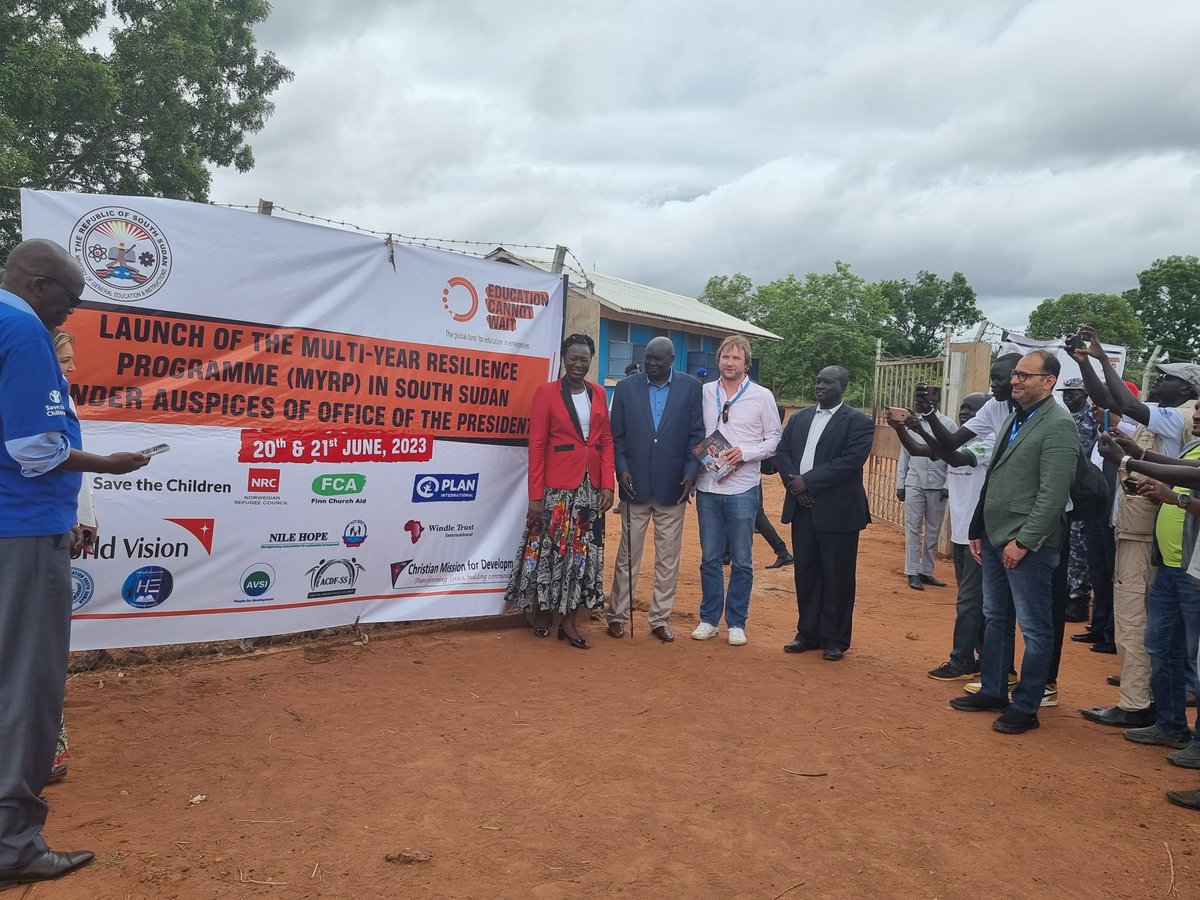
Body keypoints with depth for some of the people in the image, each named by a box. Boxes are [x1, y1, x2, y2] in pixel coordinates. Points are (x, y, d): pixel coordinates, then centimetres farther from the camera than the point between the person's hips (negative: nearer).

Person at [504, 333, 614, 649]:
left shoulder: (598, 393, 10)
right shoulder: (546, 392, -3)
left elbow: (607, 441, 9)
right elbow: (536, 446, -6)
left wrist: (607, 484, -2)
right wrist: (535, 496, -11)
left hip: (590, 487, 4)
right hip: (557, 485, -4)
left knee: (582, 552, 6)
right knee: (549, 548, 4)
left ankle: (568, 620, 15)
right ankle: (540, 610, 25)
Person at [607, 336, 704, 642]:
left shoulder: (691, 387, 0)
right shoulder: (627, 387, 2)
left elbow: (697, 434, 0)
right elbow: (616, 434, 3)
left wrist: (691, 471, -10)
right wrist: (622, 469, -8)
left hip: (672, 486, 0)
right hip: (635, 484, 0)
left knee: (668, 557, 8)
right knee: (628, 554, 8)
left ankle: (660, 618, 20)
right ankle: (617, 615, 20)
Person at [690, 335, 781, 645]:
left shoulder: (762, 396, -1)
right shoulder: (704, 393, 5)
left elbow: (775, 439, 0)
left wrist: (745, 452, -14)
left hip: (742, 488, -2)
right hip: (708, 486, 2)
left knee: (741, 560, 6)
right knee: (710, 558, 10)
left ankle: (736, 622, 19)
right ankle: (709, 619, 22)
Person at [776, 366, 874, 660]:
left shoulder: (858, 422, -3)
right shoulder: (799, 418, 15)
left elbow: (851, 461, -15)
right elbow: (782, 452, 9)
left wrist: (808, 481, -17)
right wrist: (794, 483, -10)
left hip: (837, 510, -5)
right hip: (803, 507, 5)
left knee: (837, 577, 3)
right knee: (805, 572, 10)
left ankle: (835, 639, 14)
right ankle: (808, 633, 21)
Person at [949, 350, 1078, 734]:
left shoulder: (1058, 425, -12)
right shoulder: (1013, 420, 14)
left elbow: (1053, 494, -18)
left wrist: (1023, 541, -19)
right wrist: (978, 530, 14)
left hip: (1027, 543, -9)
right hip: (995, 537, 9)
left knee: (1034, 628, 4)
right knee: (995, 618, 17)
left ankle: (1025, 707, 14)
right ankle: (992, 691, 30)